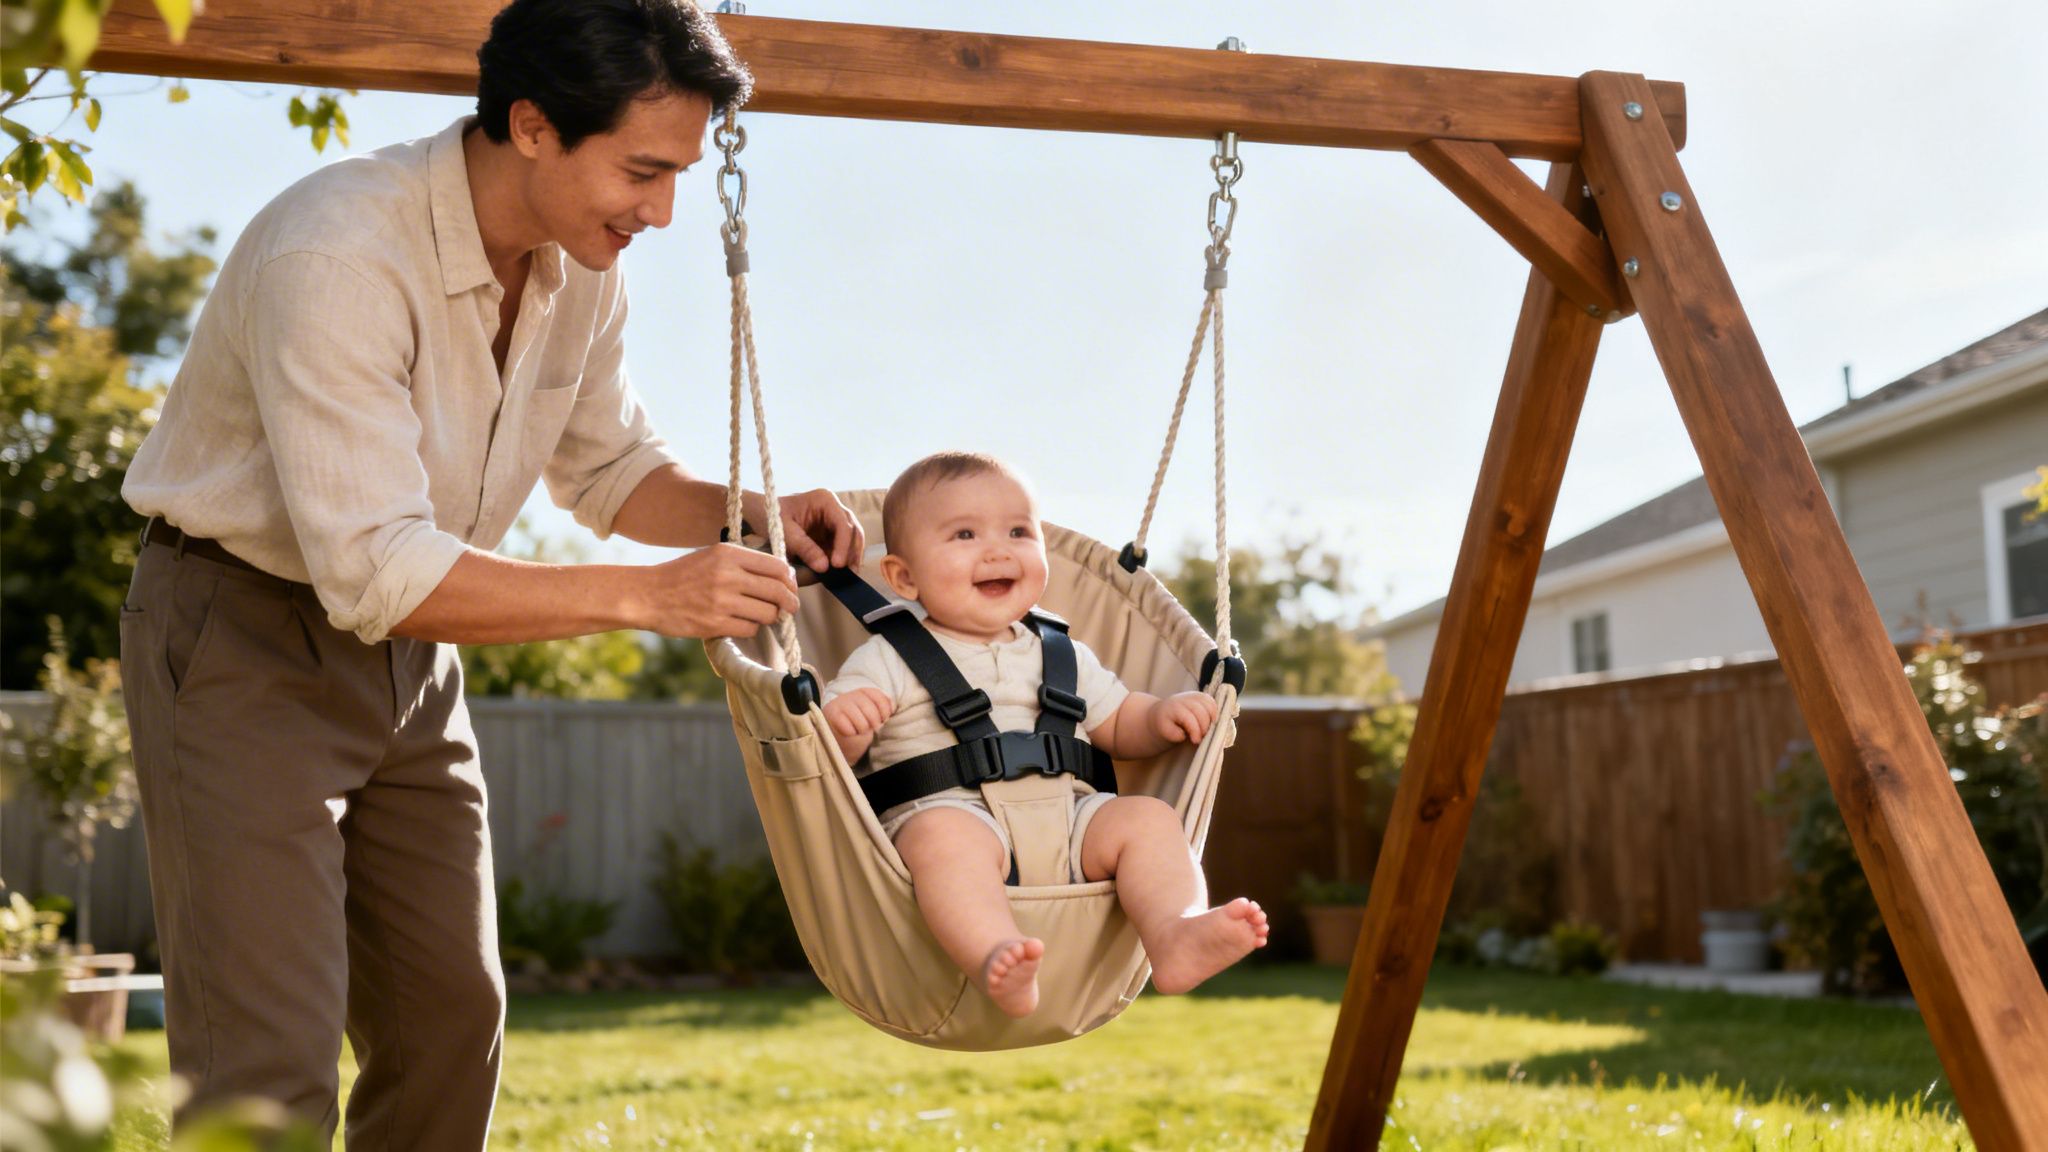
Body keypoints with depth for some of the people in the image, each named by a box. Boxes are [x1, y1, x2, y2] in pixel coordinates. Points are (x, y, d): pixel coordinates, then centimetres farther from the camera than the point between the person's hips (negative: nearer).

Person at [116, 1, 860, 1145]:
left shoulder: (583, 265, -5)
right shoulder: (338, 257, -30)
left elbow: (611, 466, 11)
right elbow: (377, 573, -34)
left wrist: (753, 514, -9)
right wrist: (645, 595, -35)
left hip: (408, 646, 8)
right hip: (244, 632, -7)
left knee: (451, 1020, 10)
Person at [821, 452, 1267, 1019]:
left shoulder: (1064, 658, 24)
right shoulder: (888, 661, 10)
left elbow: (1118, 726, 33)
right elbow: (829, 757, 3)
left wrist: (1162, 718, 10)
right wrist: (843, 726, -21)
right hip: (948, 811, -5)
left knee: (1147, 817, -19)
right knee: (946, 833, -37)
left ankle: (1176, 933, -41)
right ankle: (995, 956, -58)